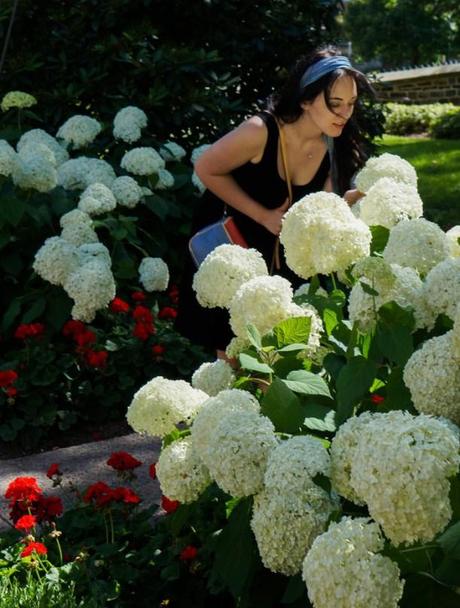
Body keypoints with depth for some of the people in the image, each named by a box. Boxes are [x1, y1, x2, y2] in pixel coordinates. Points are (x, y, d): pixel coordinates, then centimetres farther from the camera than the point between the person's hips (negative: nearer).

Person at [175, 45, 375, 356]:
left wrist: (360, 195, -29)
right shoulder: (262, 131, -29)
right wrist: (264, 216, -19)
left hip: (282, 258, 4)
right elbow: (206, 169, -16)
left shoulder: (335, 147, -14)